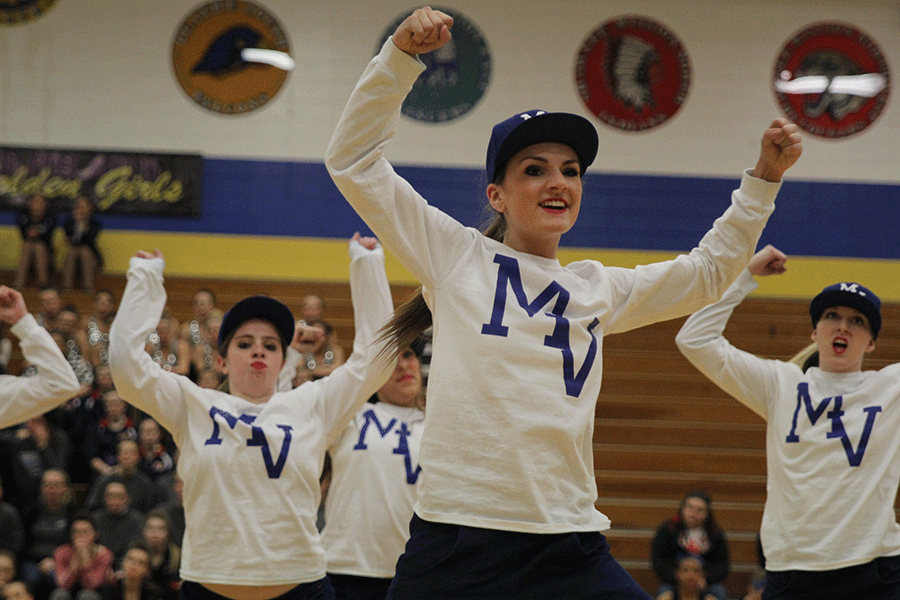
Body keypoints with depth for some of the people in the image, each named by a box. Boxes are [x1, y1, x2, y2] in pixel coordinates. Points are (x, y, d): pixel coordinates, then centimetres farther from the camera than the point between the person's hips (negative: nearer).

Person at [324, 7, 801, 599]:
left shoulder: (598, 289, 20)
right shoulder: (456, 256, 8)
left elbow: (709, 269, 33)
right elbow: (354, 161, 6)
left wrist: (764, 177, 26)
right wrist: (402, 55, -1)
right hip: (456, 539, -3)